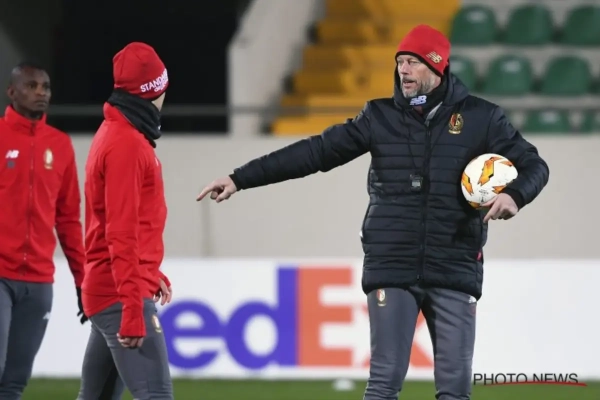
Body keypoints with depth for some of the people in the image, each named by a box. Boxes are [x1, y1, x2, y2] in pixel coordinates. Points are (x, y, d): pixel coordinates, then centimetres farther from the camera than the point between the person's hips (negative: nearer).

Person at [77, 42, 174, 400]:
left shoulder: (116, 133, 15)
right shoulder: (126, 145, -15)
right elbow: (121, 235, -20)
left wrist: (151, 274, 22)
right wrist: (133, 310, -22)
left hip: (104, 292, 10)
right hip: (122, 293, -10)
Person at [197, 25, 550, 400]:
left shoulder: (480, 117, 2)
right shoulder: (381, 117, 6)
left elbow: (534, 165, 5)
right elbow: (314, 152, 5)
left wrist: (514, 195, -19)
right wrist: (240, 179, 1)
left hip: (455, 271, 0)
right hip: (392, 270, 0)